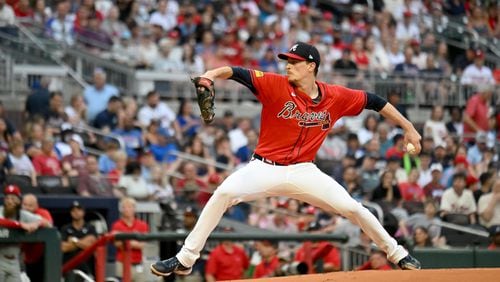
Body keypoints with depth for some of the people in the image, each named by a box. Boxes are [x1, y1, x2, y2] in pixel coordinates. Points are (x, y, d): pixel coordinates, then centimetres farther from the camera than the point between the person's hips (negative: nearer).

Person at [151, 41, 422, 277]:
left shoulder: (336, 97, -3)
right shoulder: (276, 85, -11)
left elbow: (374, 101, 8)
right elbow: (238, 73, -24)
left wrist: (408, 127, 8)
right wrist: (213, 73, -44)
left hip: (303, 172, 2)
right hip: (265, 168, -1)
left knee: (353, 208, -7)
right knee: (224, 193, -25)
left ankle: (397, 254, 16)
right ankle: (185, 260, -16)